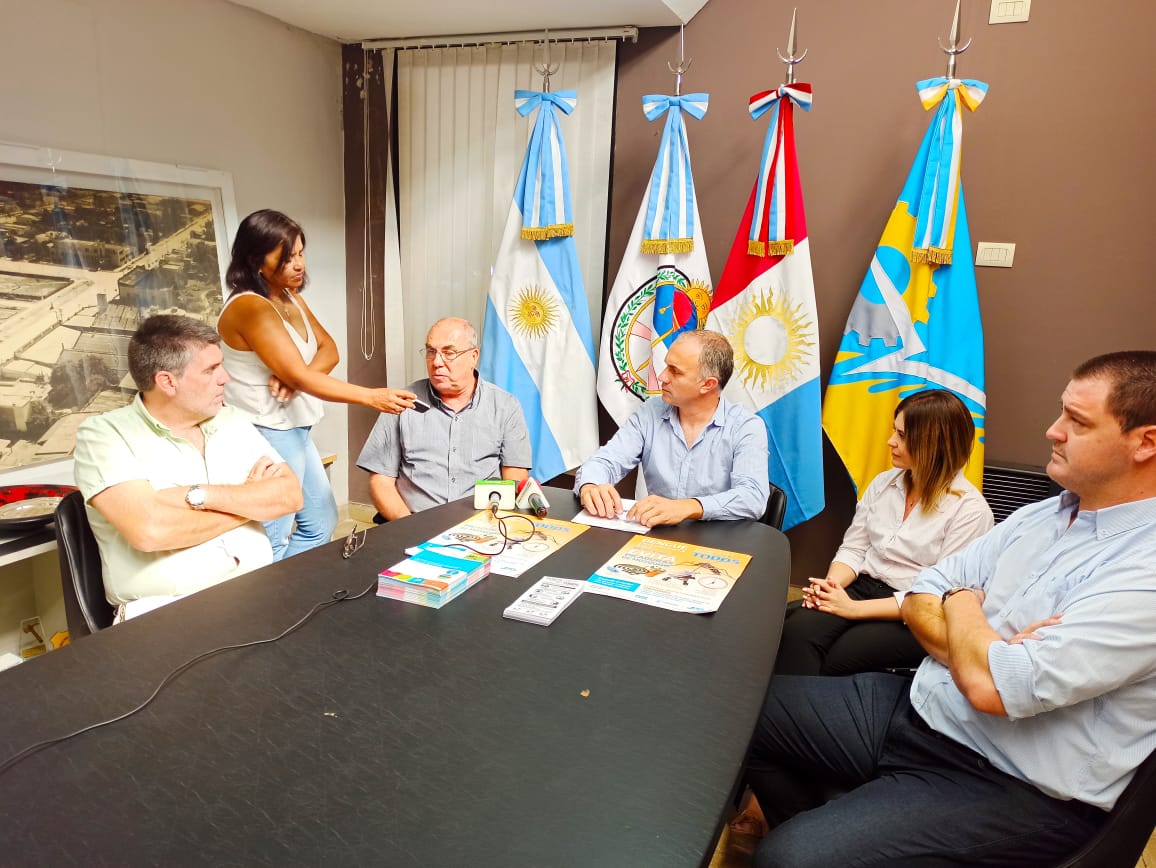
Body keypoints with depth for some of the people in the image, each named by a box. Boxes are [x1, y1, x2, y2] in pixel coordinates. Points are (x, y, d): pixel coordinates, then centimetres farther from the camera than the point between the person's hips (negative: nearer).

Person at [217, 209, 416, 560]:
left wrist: (295, 375, -16)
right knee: (269, 546, -3)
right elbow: (300, 377, -25)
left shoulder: (291, 299, 9)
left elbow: (329, 350, 5)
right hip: (267, 437, -10)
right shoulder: (249, 308, -19)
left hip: (295, 432, 10)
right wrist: (371, 397, -28)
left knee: (321, 524, 18)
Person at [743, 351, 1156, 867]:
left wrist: (962, 605, -7)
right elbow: (921, 600, 7)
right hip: (919, 705, 8)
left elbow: (991, 686, -27)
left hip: (1013, 789, -7)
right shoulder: (1042, 515, 5)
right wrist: (975, 647, -14)